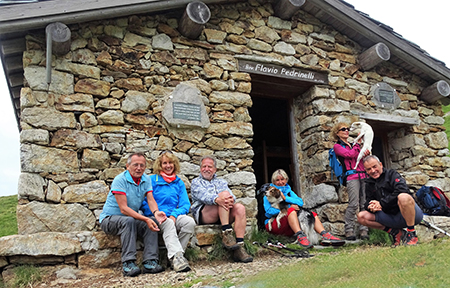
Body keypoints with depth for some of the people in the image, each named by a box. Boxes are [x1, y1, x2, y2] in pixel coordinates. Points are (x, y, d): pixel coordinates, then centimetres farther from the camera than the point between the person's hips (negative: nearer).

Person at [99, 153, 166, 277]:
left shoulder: (146, 180, 3)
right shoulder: (120, 180, -18)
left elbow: (150, 199, -9)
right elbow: (123, 208, -24)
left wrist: (156, 212, -34)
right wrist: (145, 219, -35)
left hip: (132, 217, 6)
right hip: (109, 219, -5)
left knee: (153, 221, -20)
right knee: (128, 221, -36)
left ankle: (150, 262, -24)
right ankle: (128, 263, -35)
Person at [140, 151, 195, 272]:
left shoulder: (179, 183, 18)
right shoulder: (152, 180, 8)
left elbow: (185, 205, 8)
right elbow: (144, 203, 0)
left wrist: (174, 215, -12)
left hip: (175, 216, 3)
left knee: (190, 222, -28)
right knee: (168, 223, -36)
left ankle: (174, 255, -24)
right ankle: (176, 256, -47)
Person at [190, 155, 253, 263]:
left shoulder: (221, 182, 29)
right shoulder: (196, 182, 16)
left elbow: (231, 195, 9)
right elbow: (202, 195, -8)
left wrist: (231, 199, -19)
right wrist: (217, 199, -31)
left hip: (224, 215, 4)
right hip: (203, 215, -4)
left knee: (240, 208, -27)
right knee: (224, 193, -27)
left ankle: (239, 247, -34)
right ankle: (226, 234, -36)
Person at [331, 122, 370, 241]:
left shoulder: (353, 144, 24)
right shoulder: (337, 146, 6)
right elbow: (350, 155, -9)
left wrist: (366, 154, 3)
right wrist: (358, 144, 1)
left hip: (363, 175, 6)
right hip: (352, 176, -6)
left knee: (365, 204, -1)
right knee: (354, 204, -13)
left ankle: (364, 230, 2)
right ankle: (349, 231, -7)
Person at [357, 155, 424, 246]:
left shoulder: (391, 174, -5)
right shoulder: (369, 184, 11)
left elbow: (402, 190, -23)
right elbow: (367, 203, 10)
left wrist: (381, 203, -21)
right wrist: (371, 207, -15)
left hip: (412, 214, -6)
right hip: (393, 218, 6)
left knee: (403, 197, -38)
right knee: (361, 217, -6)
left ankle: (411, 234, -21)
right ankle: (395, 232, -3)